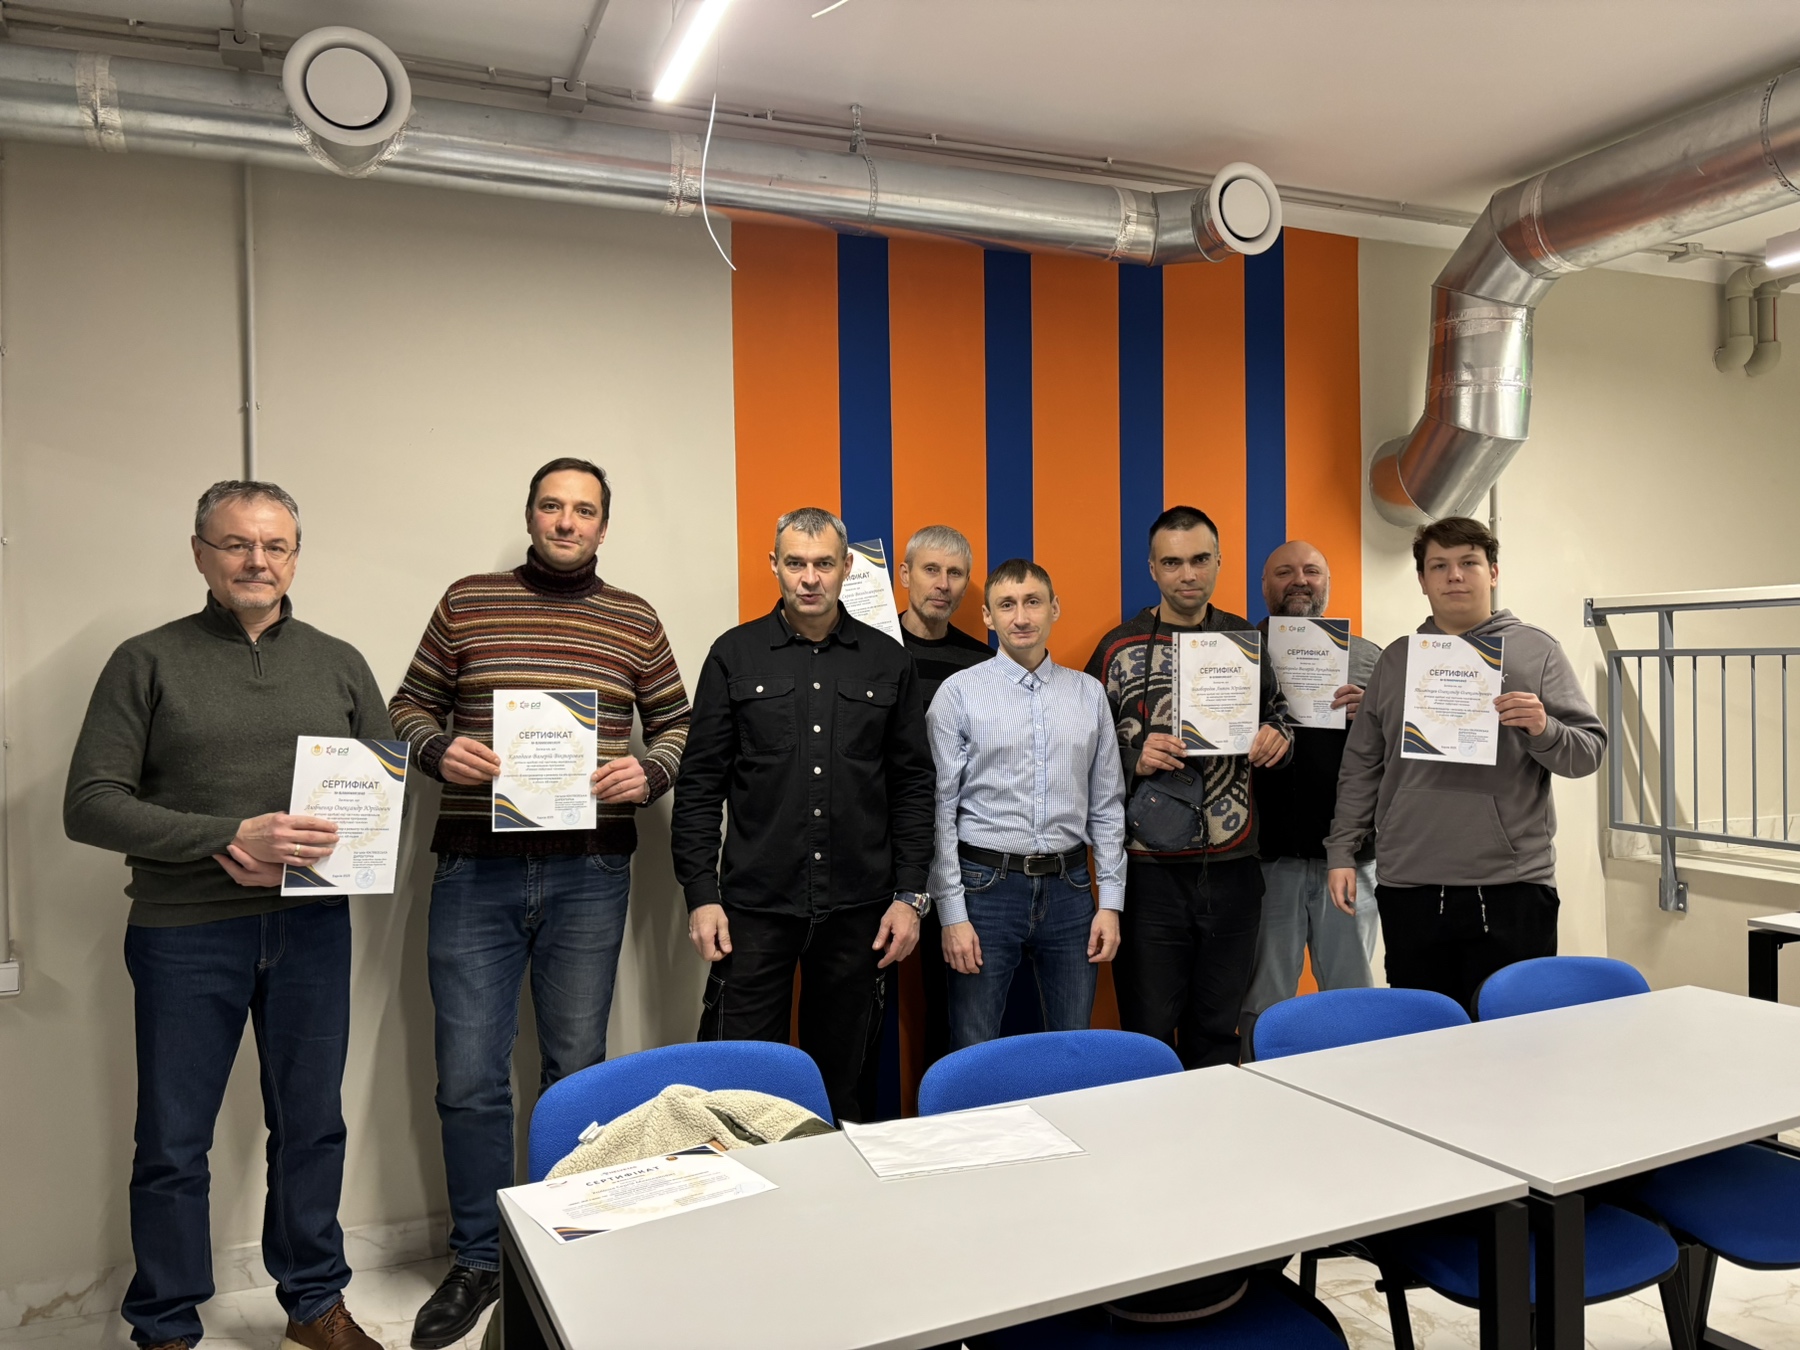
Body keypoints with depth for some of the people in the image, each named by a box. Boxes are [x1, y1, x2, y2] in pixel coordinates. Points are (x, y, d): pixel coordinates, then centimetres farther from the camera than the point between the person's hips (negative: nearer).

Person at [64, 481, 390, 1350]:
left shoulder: (338, 664, 9)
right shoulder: (148, 662, 1)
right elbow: (90, 804, -6)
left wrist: (302, 850, -10)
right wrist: (231, 836, -17)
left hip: (311, 926, 3)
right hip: (185, 933, -2)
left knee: (312, 1126, 13)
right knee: (173, 1144, 9)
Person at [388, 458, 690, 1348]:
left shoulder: (635, 621, 7)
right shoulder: (467, 603, 6)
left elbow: (677, 726, 12)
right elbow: (409, 705, 11)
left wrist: (648, 774, -8)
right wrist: (438, 749, -9)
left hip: (588, 874, 0)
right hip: (475, 870, 0)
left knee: (575, 1071, 11)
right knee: (469, 1078, 4)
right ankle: (477, 1262, 24)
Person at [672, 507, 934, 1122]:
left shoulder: (888, 660, 6)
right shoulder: (735, 655, 3)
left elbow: (912, 785, 7)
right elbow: (700, 784, 2)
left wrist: (909, 895, 2)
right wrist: (701, 894, -4)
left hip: (857, 908, 1)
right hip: (755, 904, -1)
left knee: (840, 1075, 12)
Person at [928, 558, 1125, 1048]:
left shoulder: (1089, 693, 7)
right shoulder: (960, 691, -3)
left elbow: (1107, 805, 9)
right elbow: (940, 809, -4)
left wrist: (1110, 901, 3)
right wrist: (952, 913, -8)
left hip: (1069, 887, 3)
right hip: (987, 884, -3)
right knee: (974, 1057, 5)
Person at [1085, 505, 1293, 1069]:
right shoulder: (1120, 649, 0)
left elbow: (1280, 715, 20)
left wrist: (1277, 738, -2)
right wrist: (1134, 759, -18)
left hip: (1232, 869, 3)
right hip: (1149, 870, -3)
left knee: (1219, 1032, 13)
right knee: (1149, 1034, 4)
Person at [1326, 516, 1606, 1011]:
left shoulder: (1537, 651, 6)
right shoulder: (1395, 660, 13)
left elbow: (1589, 751, 3)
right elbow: (1361, 765, 13)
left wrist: (1543, 730, -18)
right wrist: (1342, 850, 8)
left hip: (1512, 886, -2)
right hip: (1409, 889, 2)